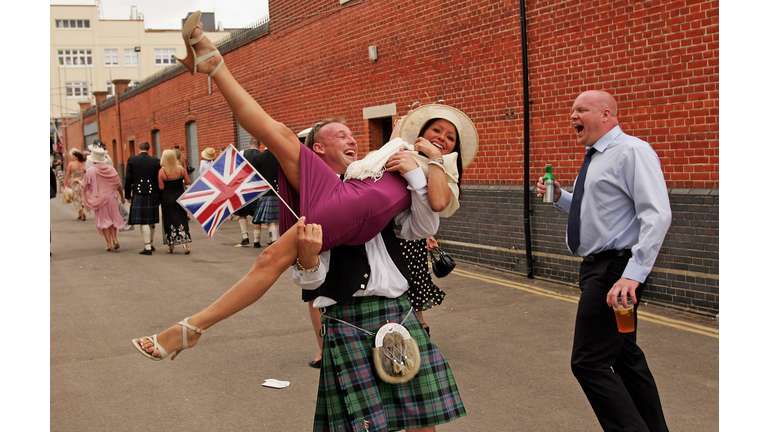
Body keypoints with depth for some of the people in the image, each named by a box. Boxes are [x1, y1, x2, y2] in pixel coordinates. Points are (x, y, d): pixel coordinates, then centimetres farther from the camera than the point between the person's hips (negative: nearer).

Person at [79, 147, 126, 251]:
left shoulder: (91, 171, -12)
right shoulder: (110, 168, -5)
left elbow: (85, 185, -1)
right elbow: (119, 185, 0)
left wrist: (78, 181, 20)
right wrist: (122, 196, 13)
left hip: (99, 199, -2)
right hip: (111, 197, 2)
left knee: (104, 220, 5)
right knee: (113, 218, 17)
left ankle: (109, 244, 2)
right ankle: (114, 238, -1)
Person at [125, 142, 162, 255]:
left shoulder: (131, 160, -1)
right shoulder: (156, 161, 2)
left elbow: (128, 179, -3)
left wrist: (128, 195, 6)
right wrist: (160, 197, 11)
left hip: (138, 194, -2)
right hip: (153, 194, 2)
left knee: (143, 222, -2)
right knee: (151, 222, 16)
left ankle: (148, 247, -4)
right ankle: (150, 244, 28)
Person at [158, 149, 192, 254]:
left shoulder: (162, 172, -13)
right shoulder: (181, 169, -5)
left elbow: (161, 187, -12)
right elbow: (188, 182, 0)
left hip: (167, 199, -2)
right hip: (179, 197, 2)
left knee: (169, 221, 8)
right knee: (182, 219, 5)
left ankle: (170, 246, 14)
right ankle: (185, 244, -6)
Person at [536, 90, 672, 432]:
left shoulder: (632, 151, -14)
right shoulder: (595, 158, 17)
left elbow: (657, 216, -23)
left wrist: (633, 274, -31)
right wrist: (559, 197, 10)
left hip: (615, 271, -10)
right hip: (597, 267, 10)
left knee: (589, 362, -12)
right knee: (625, 355, 17)